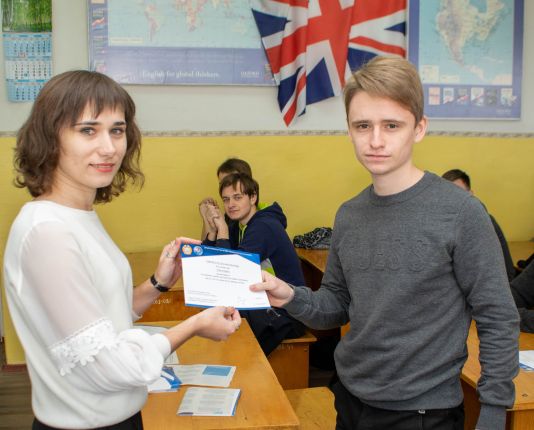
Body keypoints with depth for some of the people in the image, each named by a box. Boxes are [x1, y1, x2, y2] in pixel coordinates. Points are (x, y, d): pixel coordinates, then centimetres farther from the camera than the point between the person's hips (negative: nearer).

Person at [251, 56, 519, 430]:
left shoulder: (460, 213, -16)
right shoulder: (349, 216, 0)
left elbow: (499, 322, -12)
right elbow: (337, 307, 6)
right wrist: (291, 297, -12)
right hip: (350, 398, 5)